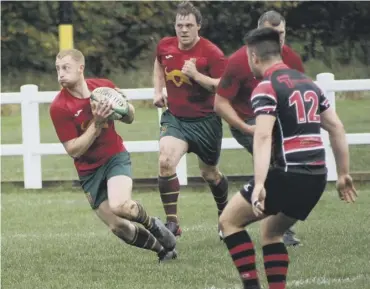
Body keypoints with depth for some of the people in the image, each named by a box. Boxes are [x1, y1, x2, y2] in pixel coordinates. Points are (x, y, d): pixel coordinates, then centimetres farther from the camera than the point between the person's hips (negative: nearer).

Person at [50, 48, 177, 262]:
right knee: (119, 227, -5)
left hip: (116, 157, -1)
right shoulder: (59, 108, -16)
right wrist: (96, 123, -29)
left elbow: (129, 119, 8)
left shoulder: (104, 86, -8)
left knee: (120, 206, -29)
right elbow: (73, 150, -18)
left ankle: (152, 224, 2)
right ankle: (163, 249, 20)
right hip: (89, 171, 1)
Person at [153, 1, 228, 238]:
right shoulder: (165, 46, -3)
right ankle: (172, 223, -17)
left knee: (210, 173, 13)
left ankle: (224, 212, 45)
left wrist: (196, 75, -33)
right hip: (174, 118, 3)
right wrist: (158, 91, 10)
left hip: (205, 121, -3)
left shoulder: (211, 53, -18)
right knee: (165, 162, -22)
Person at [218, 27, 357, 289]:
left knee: (229, 220, 7)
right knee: (271, 231, 25)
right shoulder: (308, 83, 16)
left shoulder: (266, 88, -8)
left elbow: (263, 137, -22)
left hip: (288, 174, -8)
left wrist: (259, 185, -31)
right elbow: (337, 128, 17)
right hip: (317, 177, 8)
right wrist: (343, 174, 20)